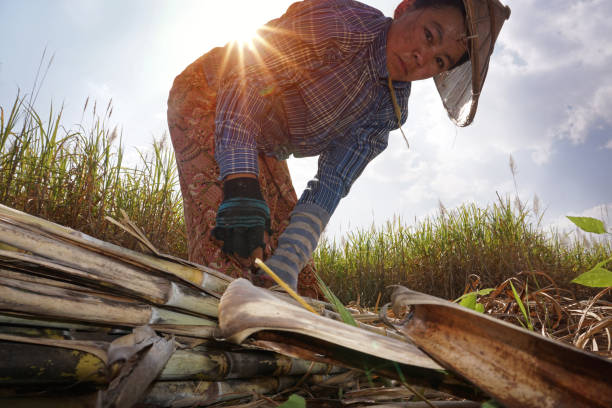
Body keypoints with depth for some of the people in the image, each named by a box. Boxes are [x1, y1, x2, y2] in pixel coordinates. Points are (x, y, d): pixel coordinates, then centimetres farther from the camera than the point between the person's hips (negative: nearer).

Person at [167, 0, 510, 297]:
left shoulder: (389, 110, -8)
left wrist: (288, 262, -28)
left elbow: (331, 186, -16)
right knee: (227, 255, -24)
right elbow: (244, 86, -31)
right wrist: (241, 189, -44)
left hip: (261, 150, 6)